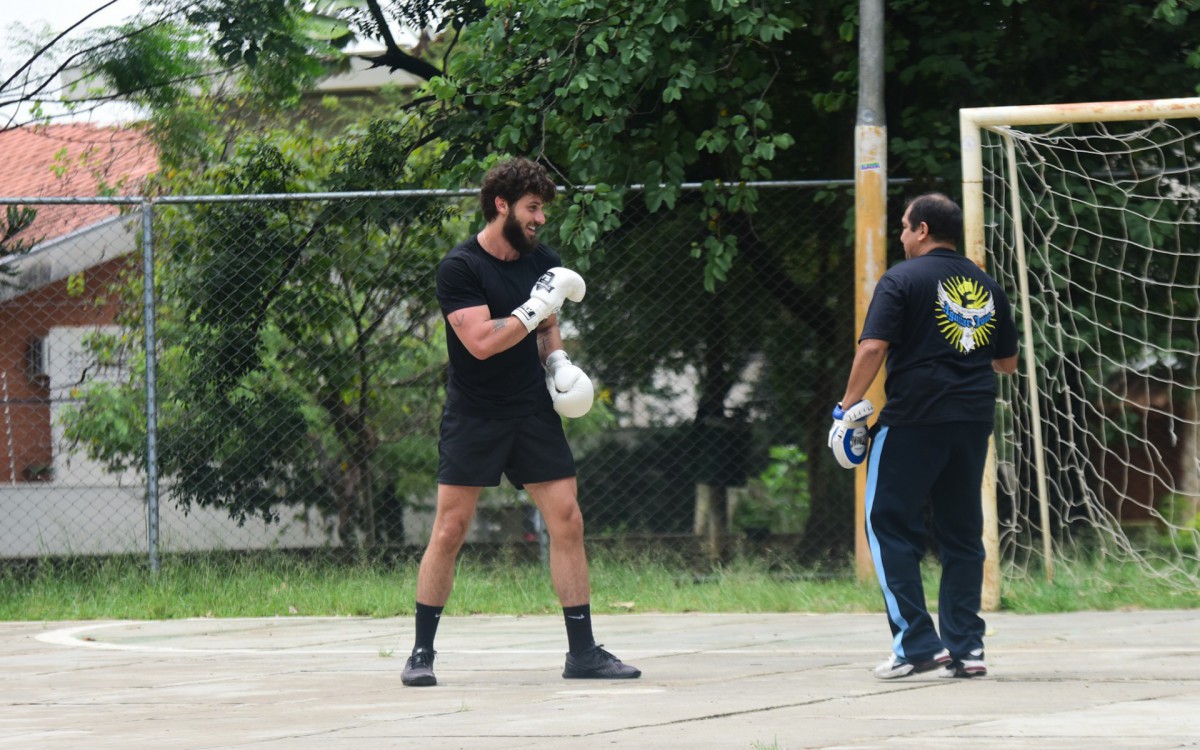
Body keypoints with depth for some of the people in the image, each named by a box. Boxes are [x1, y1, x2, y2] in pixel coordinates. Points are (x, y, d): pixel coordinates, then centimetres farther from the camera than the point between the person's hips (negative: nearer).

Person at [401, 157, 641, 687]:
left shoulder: (543, 263, 6)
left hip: (533, 414, 5)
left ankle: (582, 651, 5)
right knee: (449, 532, -5)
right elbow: (481, 341, -23)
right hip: (473, 418, -5)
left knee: (567, 523, -1)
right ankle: (422, 652, 5)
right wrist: (533, 310, -21)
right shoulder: (459, 268, -12)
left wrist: (558, 361, 4)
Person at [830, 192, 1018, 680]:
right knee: (962, 535, 11)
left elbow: (873, 347, -14)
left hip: (913, 420, -6)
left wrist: (848, 406, -8)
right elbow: (1007, 362, 20)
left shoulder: (903, 279, -4)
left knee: (890, 528, 0)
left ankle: (917, 644, -8)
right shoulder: (986, 285, 13)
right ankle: (966, 647, 7)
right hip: (973, 421, 6)